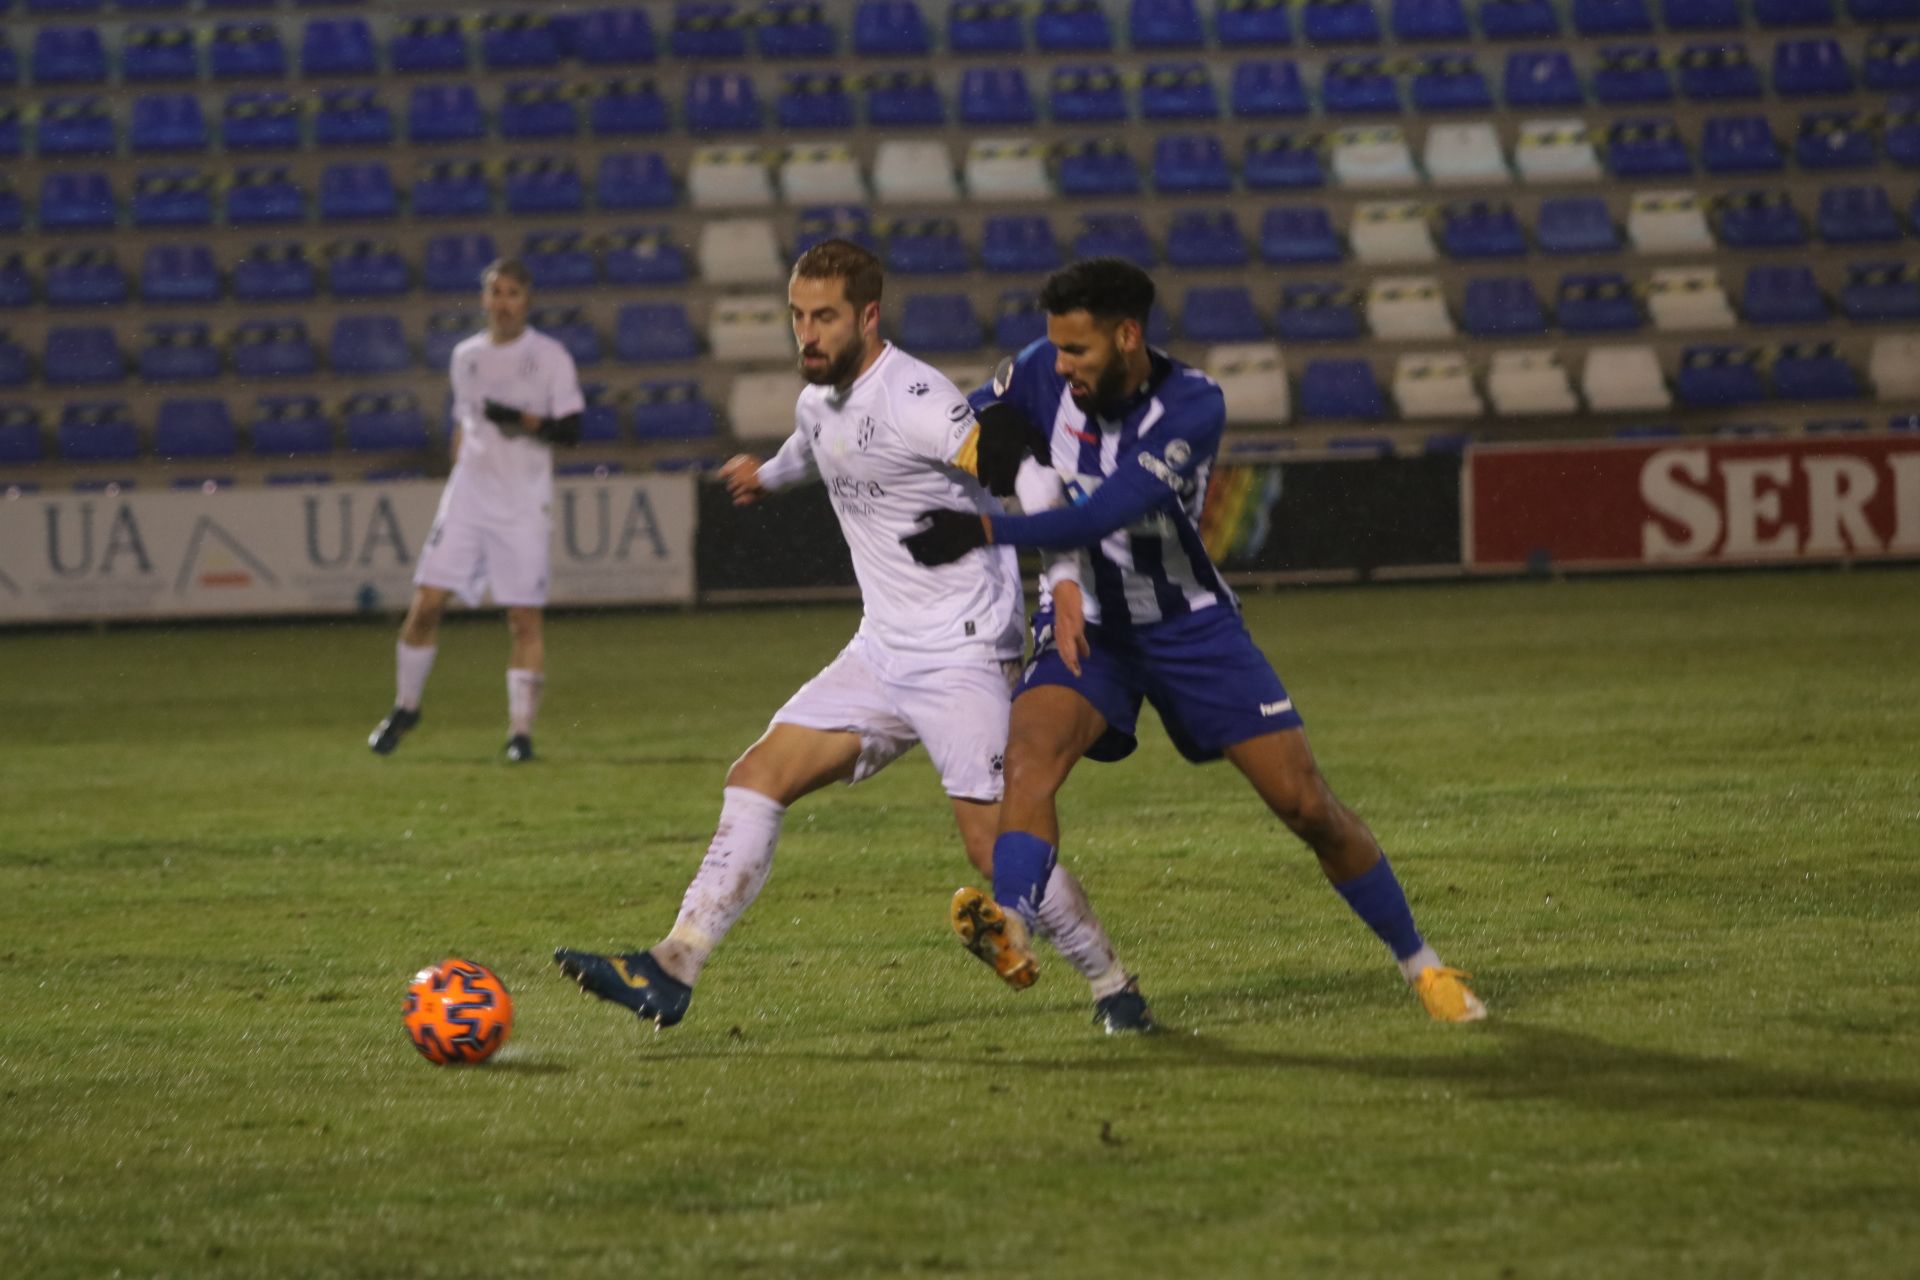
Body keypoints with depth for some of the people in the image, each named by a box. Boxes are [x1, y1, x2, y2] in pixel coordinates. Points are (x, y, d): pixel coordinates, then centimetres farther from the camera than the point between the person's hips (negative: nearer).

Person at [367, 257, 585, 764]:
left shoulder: (549, 356, -1)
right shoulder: (466, 356, 13)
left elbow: (570, 430, -6)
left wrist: (522, 419, -21)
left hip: (524, 503, -3)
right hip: (468, 494, 3)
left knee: (525, 618, -6)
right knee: (426, 603, -4)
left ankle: (521, 729, -1)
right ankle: (405, 707, 14)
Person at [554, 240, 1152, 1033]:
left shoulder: (912, 400, -18)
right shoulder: (820, 401, 10)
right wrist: (769, 475, 58)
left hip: (962, 655, -8)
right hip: (881, 652, 8)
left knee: (994, 844, -12)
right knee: (757, 779, -1)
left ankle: (1113, 988, 8)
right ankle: (671, 973, -2)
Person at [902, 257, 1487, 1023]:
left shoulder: (1192, 406, -22)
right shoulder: (1043, 373, -11)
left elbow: (1107, 514, -33)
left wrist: (986, 532, -42)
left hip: (1191, 626, -2)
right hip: (1088, 624, 2)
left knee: (1308, 806, -3)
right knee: (1029, 752, -31)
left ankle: (1419, 965, 15)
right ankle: (1010, 920, -49)